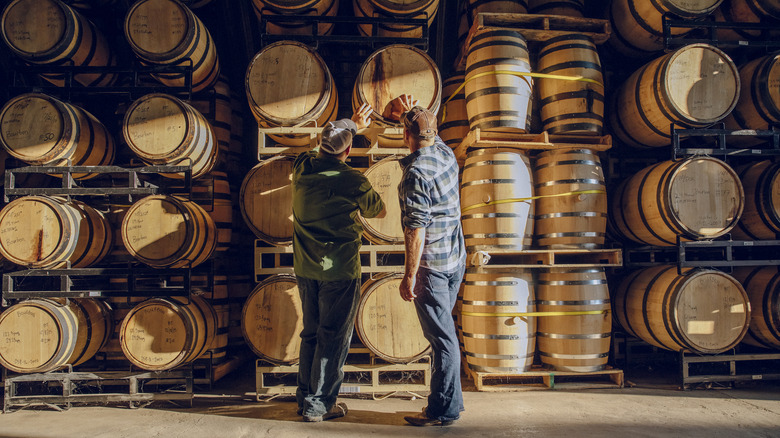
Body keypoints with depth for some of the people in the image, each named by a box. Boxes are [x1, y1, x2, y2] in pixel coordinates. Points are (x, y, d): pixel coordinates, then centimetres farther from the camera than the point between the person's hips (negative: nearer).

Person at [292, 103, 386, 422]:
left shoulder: (302, 168, -1)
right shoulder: (353, 182, -16)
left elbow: (324, 147, 22)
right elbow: (379, 211, 2)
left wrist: (351, 125, 32)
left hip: (305, 268, 6)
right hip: (339, 270, -6)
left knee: (311, 333, 19)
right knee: (333, 338, 7)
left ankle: (305, 396, 29)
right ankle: (319, 405, 15)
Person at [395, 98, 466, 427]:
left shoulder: (416, 172, -20)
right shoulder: (446, 154, 4)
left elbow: (416, 230, -23)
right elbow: (432, 135, 31)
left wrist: (409, 276, -19)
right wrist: (414, 112, 36)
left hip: (431, 264, -9)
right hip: (456, 259, 9)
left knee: (441, 337, -1)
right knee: (442, 333, 18)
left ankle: (444, 410, 10)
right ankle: (446, 400, 28)